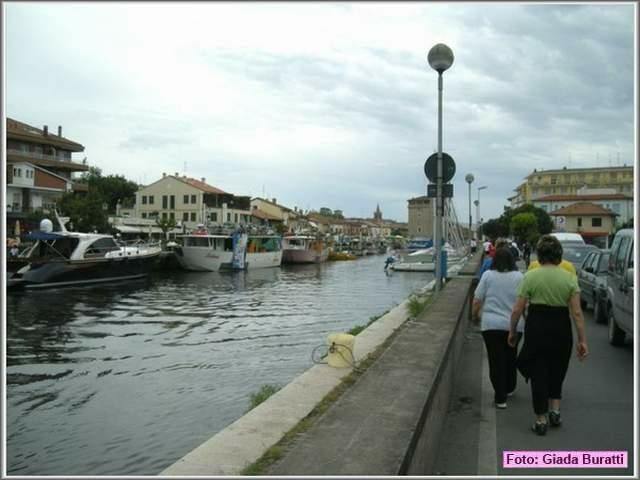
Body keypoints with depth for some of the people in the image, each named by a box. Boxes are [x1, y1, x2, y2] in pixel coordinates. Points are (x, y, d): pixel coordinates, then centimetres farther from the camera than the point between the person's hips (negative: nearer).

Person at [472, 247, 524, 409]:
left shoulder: (487, 275, -4)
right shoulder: (519, 277, 0)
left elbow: (477, 300, -3)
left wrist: (475, 315, 14)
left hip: (492, 324, -2)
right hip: (514, 325, 2)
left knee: (496, 360, 2)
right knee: (511, 357, 21)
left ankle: (500, 398, 1)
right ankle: (509, 389, 35)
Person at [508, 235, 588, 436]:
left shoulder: (530, 276, -7)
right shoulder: (569, 278, -3)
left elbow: (517, 310, -7)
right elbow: (576, 313, -6)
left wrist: (512, 331, 5)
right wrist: (582, 340, -1)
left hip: (536, 327, -2)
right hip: (561, 328, 2)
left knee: (539, 372, 7)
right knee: (557, 370, 23)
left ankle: (541, 420, 11)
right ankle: (555, 409, 19)